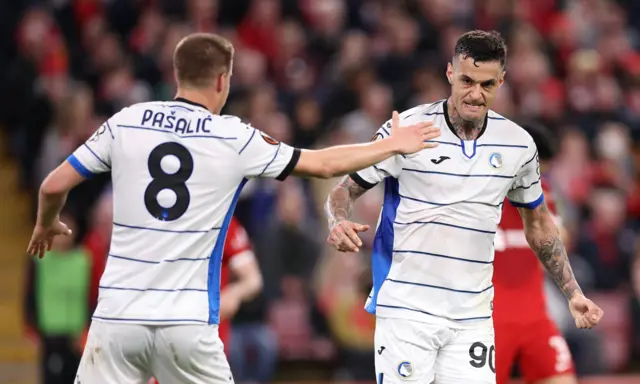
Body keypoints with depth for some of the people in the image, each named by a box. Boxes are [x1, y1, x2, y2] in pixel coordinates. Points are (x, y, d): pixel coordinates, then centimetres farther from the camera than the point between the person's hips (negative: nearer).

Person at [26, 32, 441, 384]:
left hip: (118, 315, 1)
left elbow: (55, 186, 7)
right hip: (187, 320, -1)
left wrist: (46, 224, 29)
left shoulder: (126, 123, 4)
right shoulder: (234, 139, 1)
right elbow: (325, 164, 9)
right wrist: (394, 144, 24)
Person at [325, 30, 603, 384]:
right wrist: (338, 224, -23)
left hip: (472, 316, 3)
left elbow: (537, 222, 19)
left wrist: (572, 292, 13)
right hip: (406, 310, -3)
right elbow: (345, 189, -1)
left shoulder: (518, 145, 5)